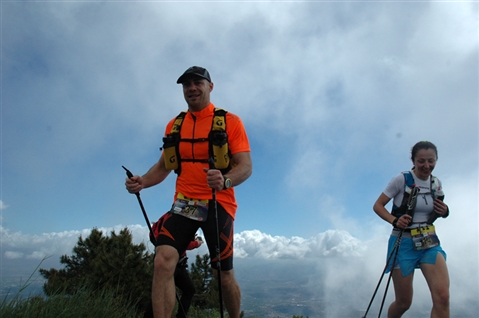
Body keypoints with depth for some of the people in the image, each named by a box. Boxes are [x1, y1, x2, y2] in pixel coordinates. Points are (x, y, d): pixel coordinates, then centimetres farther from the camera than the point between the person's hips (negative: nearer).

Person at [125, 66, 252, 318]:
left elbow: (246, 166, -9)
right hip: (183, 203, 3)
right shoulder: (174, 125, 11)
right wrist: (143, 181, -5)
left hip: (218, 203, -3)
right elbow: (163, 166, 16)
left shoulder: (230, 121, -3)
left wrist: (225, 180, -31)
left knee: (223, 275, 6)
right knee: (163, 260, -19)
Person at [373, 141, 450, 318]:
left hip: (430, 242, 4)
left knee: (442, 297, -18)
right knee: (404, 303, 4)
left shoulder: (436, 184, 4)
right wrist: (394, 220, -25)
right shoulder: (402, 179, -10)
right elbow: (377, 206, -7)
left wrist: (444, 212, -3)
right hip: (403, 243, -4)